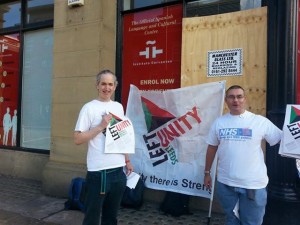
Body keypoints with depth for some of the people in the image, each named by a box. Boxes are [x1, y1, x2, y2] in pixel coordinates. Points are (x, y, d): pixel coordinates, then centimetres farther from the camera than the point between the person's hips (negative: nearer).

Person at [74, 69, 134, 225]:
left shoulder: (119, 107, 11)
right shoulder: (89, 107, -7)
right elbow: (77, 139, -11)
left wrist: (127, 161, 18)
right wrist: (101, 126, -17)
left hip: (118, 169, 6)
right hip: (98, 171, -5)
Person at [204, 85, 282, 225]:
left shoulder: (260, 121, -8)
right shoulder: (219, 122, 2)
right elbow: (212, 148, 8)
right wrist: (207, 173, 12)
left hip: (253, 184, -2)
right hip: (225, 183, 3)